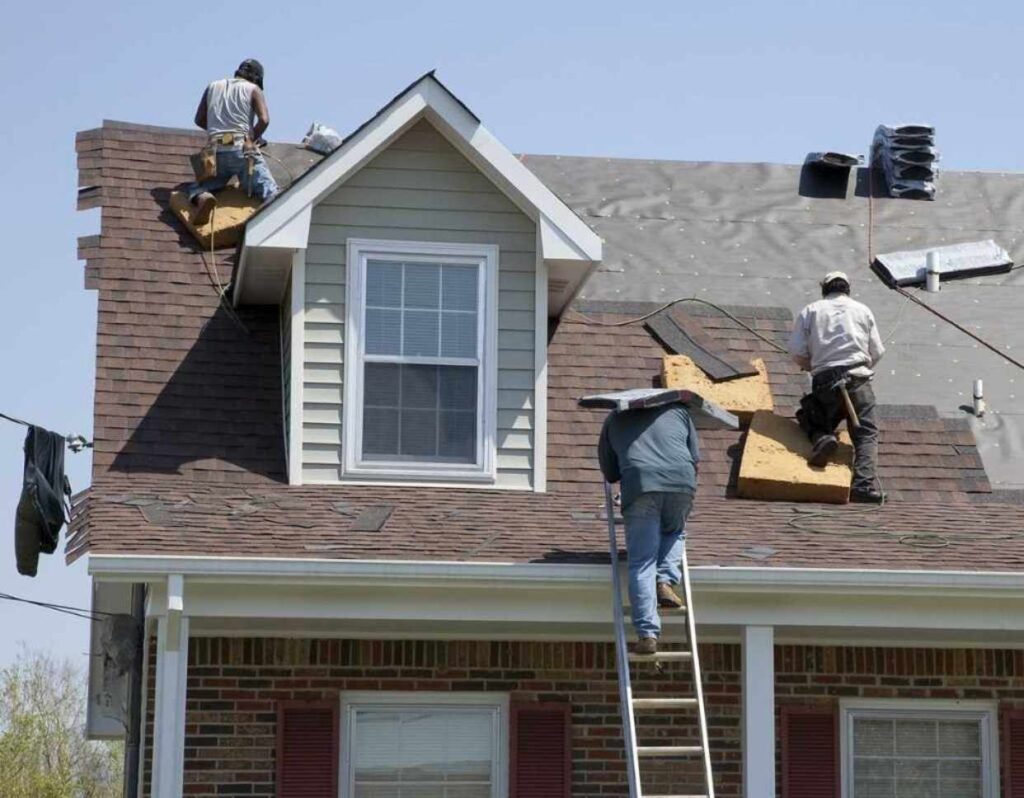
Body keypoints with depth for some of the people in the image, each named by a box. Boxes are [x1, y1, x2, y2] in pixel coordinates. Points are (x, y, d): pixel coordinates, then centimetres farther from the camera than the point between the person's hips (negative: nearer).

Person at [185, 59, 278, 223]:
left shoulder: (213, 87, 19)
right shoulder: (253, 89, 8)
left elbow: (199, 120, 22)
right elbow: (264, 120, -6)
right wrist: (253, 138, 11)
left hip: (216, 152, 3)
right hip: (242, 150, -3)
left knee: (195, 187, 19)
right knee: (269, 192, -3)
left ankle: (202, 198, -18)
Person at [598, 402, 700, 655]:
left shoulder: (614, 421, 27)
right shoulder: (677, 411, 29)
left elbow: (609, 472, 28)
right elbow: (695, 458, 25)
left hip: (640, 485, -1)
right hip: (681, 483, 1)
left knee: (641, 563, -1)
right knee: (674, 532, 30)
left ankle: (647, 634, -12)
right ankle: (666, 581, 5)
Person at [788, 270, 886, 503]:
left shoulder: (810, 311, 13)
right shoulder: (862, 310, 15)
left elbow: (797, 353, 4)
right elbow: (876, 353, 12)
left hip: (823, 380, 1)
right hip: (857, 378, -1)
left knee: (811, 420, 21)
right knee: (866, 433, 0)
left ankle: (821, 438, -15)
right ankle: (864, 482, -23)